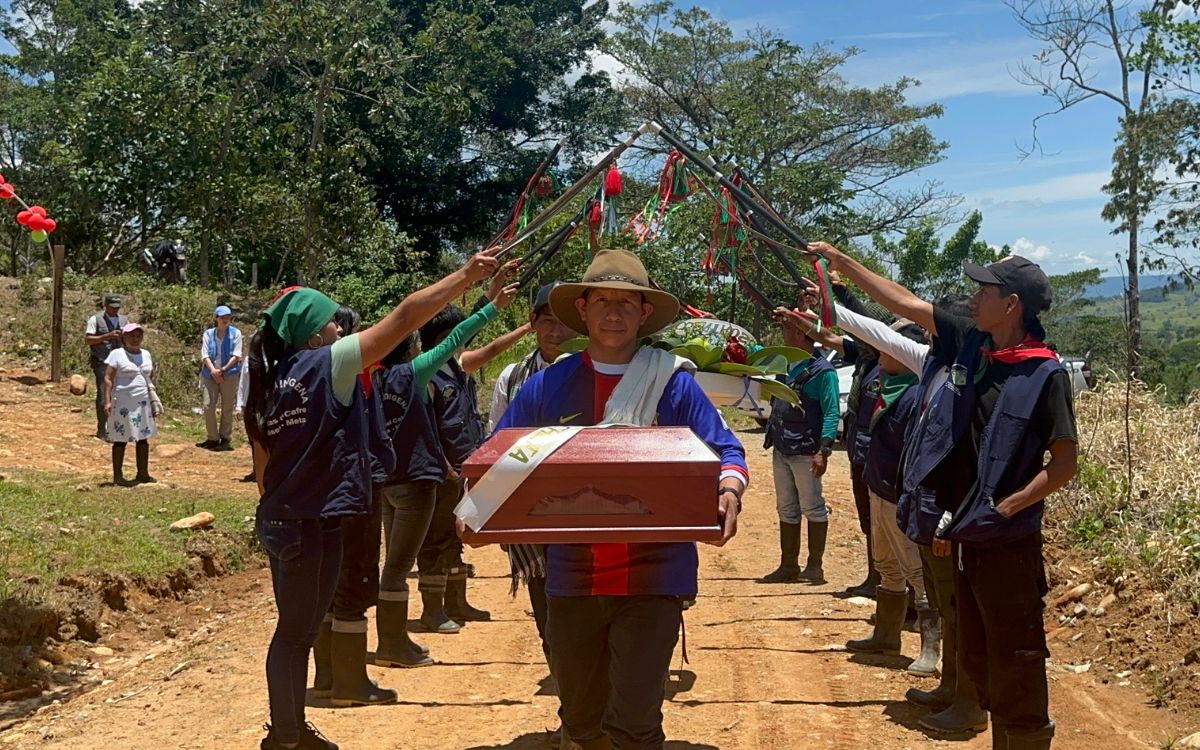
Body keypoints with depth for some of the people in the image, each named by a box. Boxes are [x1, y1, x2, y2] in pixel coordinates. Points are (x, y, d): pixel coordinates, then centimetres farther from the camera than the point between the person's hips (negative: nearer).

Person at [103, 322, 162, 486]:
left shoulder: (146, 355, 13)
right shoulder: (117, 355, -6)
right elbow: (108, 379, -10)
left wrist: (154, 400, 14)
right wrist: (107, 401, -18)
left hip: (143, 404, 6)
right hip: (123, 405, -6)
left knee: (143, 439, 9)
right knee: (121, 440, -1)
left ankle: (143, 474, 18)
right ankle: (117, 476, 7)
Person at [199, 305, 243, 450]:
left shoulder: (235, 333, 3)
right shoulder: (208, 334, 9)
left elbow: (236, 355, -3)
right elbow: (205, 355, 2)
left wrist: (223, 369, -12)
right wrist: (213, 370, -14)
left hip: (230, 374, -2)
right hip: (211, 374, 2)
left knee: (227, 408, 2)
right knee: (208, 406, -4)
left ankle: (226, 439, 10)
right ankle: (213, 438, 7)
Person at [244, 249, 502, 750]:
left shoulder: (269, 382, 9)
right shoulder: (326, 364, -12)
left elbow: (263, 466, 14)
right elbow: (403, 319, -15)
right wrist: (467, 276, -13)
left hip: (281, 521, 8)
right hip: (313, 525, -8)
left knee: (294, 630, 17)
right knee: (297, 634, 1)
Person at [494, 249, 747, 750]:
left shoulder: (674, 384, -1)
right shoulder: (547, 386, 4)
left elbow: (726, 453, -1)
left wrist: (728, 494, -24)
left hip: (653, 577, -2)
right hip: (570, 578, 3)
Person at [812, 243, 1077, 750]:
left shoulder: (1045, 374, -14)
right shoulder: (971, 344, 2)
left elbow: (1064, 464, -12)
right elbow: (906, 304, 10)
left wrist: (1006, 506, -17)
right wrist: (845, 264, 12)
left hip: (1008, 542, -7)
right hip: (966, 533, 7)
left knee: (1014, 664, -1)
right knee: (978, 660, 16)